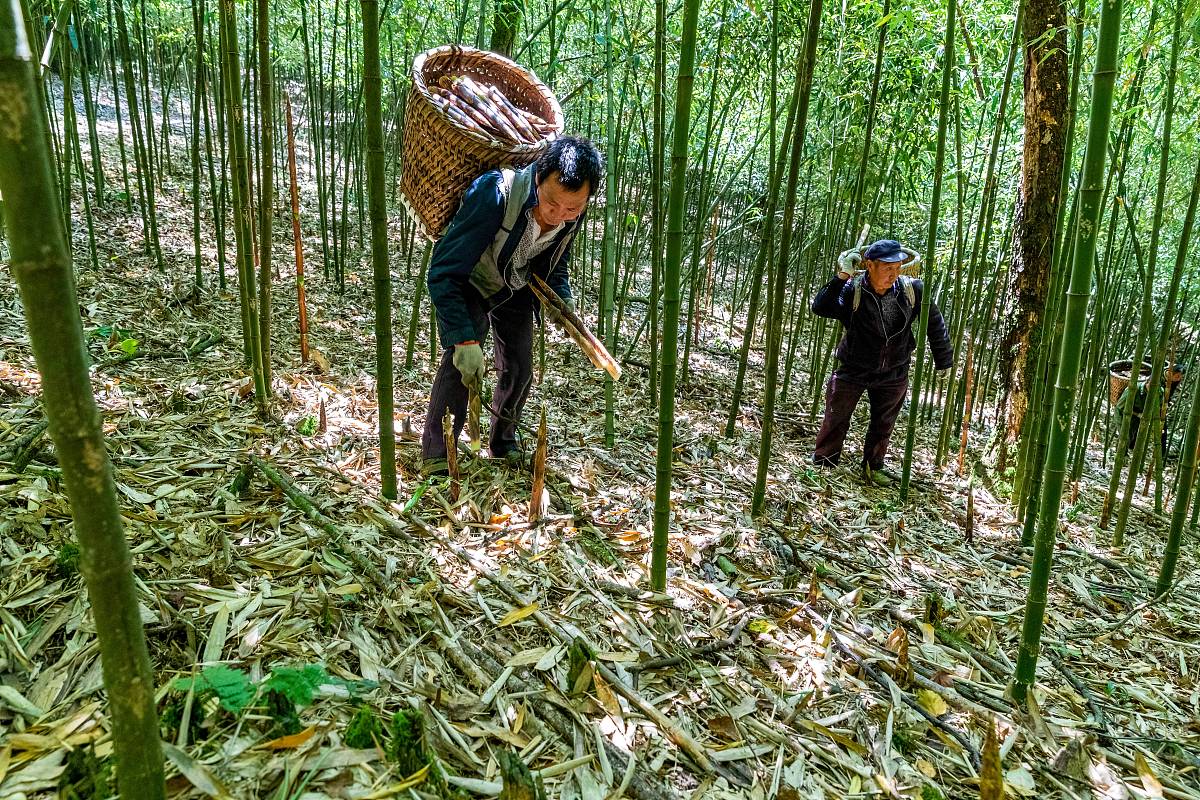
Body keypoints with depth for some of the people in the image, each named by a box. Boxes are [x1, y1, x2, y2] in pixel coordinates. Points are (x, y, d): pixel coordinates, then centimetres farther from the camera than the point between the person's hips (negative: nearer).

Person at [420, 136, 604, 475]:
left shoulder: (574, 215, -22)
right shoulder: (494, 194, -40)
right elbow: (444, 273, -38)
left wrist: (562, 297, -17)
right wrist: (465, 340, -45)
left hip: (514, 289, 5)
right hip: (466, 282, -5)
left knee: (519, 371, 6)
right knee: (462, 357, -24)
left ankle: (503, 443, 31)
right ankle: (436, 456, -11)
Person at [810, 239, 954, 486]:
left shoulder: (911, 290, -14)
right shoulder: (852, 290, -22)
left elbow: (935, 324, -2)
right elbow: (820, 308, -36)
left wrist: (943, 360, 3)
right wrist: (840, 278, -41)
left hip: (893, 374, 3)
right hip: (852, 370, -3)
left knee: (883, 424, 17)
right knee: (836, 419, 6)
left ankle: (873, 466, 36)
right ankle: (822, 464, 24)